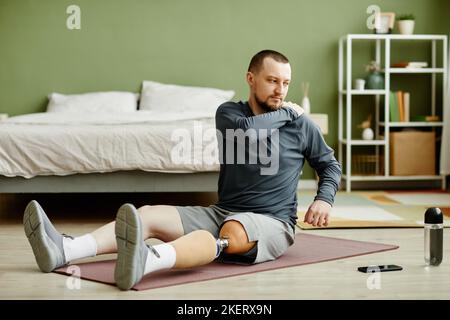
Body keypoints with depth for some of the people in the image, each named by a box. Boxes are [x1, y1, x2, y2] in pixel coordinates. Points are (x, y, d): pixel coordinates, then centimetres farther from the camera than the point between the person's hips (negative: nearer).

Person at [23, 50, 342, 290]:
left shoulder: (302, 124, 4)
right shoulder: (229, 112, 6)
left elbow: (330, 164, 15)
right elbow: (247, 132, -15)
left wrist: (324, 199, -2)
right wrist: (286, 113, -4)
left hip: (272, 223, -4)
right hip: (221, 212, 5)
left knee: (232, 232, -41)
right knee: (149, 214, -19)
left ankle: (147, 261, -72)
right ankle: (64, 250, -41)